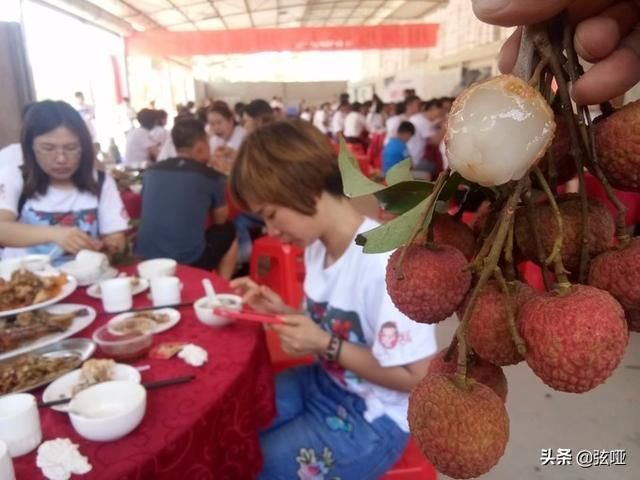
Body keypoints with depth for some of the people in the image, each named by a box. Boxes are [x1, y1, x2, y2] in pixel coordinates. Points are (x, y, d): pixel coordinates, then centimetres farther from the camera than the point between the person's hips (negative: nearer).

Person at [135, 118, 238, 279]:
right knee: (228, 231, 22)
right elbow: (220, 219, 13)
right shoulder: (211, 176, -3)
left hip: (145, 259, 5)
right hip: (189, 261, -5)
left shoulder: (151, 171, 8)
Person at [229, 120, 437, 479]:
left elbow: (413, 377, -22)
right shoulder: (317, 246, -4)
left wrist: (326, 345, -24)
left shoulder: (386, 264, -29)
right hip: (324, 383, 7)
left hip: (373, 417, -7)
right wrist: (282, 312, -8)